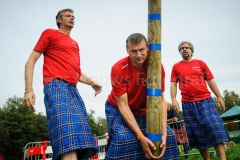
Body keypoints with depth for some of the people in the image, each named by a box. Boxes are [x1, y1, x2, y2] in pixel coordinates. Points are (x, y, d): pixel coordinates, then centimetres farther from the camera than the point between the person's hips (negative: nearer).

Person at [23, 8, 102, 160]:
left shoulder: (75, 44, 30)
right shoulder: (50, 33, 11)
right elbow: (31, 61, 4)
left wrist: (91, 82, 14)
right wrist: (28, 89, -10)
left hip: (73, 90, 8)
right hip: (56, 86, -7)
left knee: (79, 134, -1)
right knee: (68, 136, -24)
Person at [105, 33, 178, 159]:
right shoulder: (119, 68, -25)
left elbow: (160, 100, -16)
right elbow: (123, 105, -24)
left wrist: (164, 133, -26)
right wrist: (141, 136, -31)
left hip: (143, 110, 4)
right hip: (118, 109, -3)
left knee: (169, 135, -10)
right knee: (123, 138, -29)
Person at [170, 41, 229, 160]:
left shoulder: (200, 63, 10)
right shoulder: (176, 66, 9)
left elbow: (210, 81, 9)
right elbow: (173, 84, 6)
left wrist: (219, 97, 4)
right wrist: (173, 99, -9)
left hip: (205, 101, 0)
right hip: (188, 104, 1)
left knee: (215, 127, -12)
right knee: (198, 133, 6)